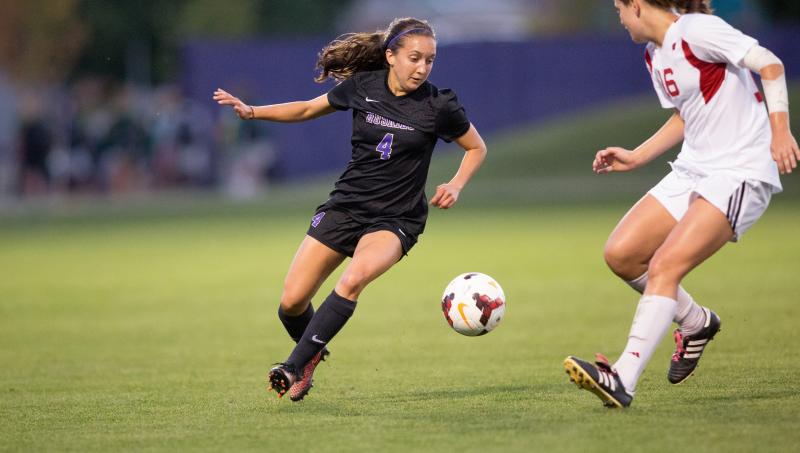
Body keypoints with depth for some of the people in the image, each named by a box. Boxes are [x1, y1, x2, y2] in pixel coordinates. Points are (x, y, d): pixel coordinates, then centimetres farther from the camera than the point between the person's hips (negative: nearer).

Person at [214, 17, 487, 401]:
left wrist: (456, 185, -9)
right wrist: (252, 111, 1)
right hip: (345, 206, 3)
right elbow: (309, 109, 13)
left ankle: (294, 368, -26)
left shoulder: (439, 106, -9)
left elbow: (477, 147, 7)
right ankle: (313, 354, 30)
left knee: (354, 278, -34)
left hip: (396, 218, -3)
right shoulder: (362, 86, -3)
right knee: (292, 303, -4)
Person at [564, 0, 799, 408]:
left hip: (742, 172, -9)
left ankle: (622, 381, -26)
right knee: (620, 253, -1)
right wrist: (635, 157, 19)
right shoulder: (654, 54, 13)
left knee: (664, 267, -21)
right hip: (693, 170, 9)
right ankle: (695, 323, 20)